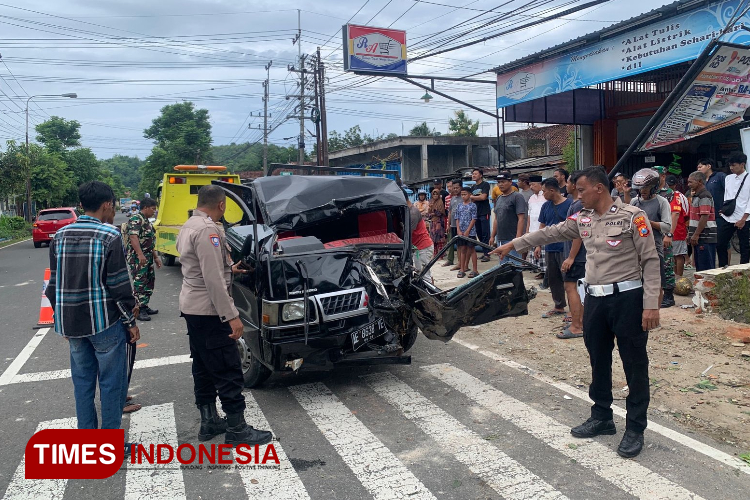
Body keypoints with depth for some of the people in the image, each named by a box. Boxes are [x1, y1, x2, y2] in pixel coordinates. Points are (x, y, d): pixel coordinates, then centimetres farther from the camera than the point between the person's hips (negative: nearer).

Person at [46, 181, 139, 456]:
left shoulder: (60, 236, 6)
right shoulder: (110, 236, -13)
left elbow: (54, 283, 11)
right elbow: (119, 285, -13)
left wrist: (62, 320, 20)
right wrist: (131, 321, -4)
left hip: (71, 323, 6)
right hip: (104, 322, -6)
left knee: (82, 382, 15)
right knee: (111, 382, 5)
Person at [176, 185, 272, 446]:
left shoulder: (188, 227, 12)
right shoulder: (208, 230, -20)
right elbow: (213, 280, -25)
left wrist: (229, 268, 38)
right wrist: (232, 315, -24)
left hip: (191, 307, 11)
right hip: (208, 310, -11)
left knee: (203, 367, 16)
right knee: (229, 371, -4)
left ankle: (209, 422, 25)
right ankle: (237, 429, 3)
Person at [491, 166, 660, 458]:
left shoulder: (632, 216, -10)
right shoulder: (583, 218, 8)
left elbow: (650, 261, -10)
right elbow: (550, 233, 16)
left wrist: (651, 304, -15)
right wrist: (513, 245, 17)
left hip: (627, 297, -6)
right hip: (595, 299, 6)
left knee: (634, 364, 4)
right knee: (598, 360, 16)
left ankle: (635, 428, 17)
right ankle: (602, 418, 31)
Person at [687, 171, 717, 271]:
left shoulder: (704, 196, -13)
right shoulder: (696, 196, 19)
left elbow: (705, 217, -21)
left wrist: (696, 235, -21)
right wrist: (692, 234, 21)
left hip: (705, 237, -10)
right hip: (699, 237, 10)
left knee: (706, 267, -6)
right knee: (699, 266, 14)